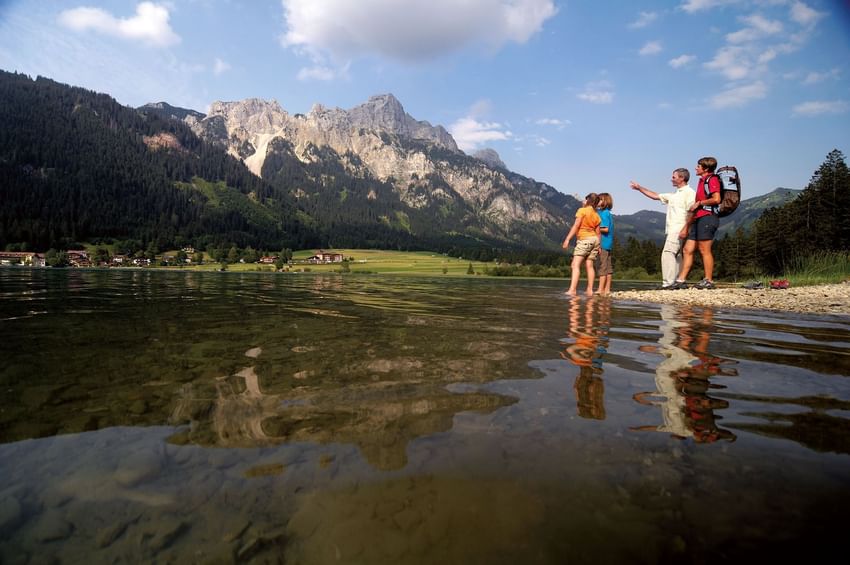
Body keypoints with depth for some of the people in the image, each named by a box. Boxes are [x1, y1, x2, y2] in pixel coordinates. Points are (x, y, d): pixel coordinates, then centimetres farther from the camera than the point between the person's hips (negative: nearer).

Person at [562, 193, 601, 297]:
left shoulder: (582, 210, -4)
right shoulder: (596, 215, 13)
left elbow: (576, 226, -13)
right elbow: (598, 232, 13)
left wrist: (567, 239, -15)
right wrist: (598, 246, 18)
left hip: (584, 240, -7)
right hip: (594, 239, 7)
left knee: (576, 265, -14)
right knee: (589, 265, 8)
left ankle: (572, 290, -26)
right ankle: (590, 290, 6)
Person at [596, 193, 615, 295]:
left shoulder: (603, 213, -11)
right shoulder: (608, 213, 15)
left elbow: (606, 229, -17)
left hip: (603, 243, -9)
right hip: (609, 244, 9)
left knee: (602, 266, -7)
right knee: (608, 267, 8)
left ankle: (601, 289, -6)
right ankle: (607, 289, 12)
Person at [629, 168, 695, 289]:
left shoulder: (689, 192, -5)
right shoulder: (674, 194, 23)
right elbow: (655, 196, 28)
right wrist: (639, 188, 27)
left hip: (678, 229, -9)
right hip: (671, 230, 9)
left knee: (668, 253, -16)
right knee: (676, 255, 8)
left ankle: (667, 283, -20)